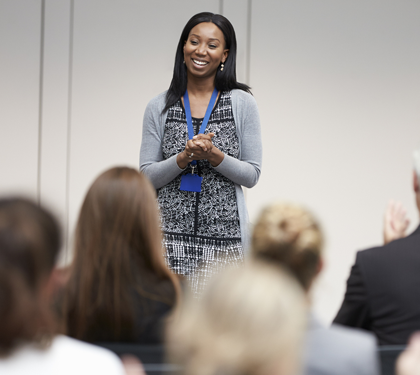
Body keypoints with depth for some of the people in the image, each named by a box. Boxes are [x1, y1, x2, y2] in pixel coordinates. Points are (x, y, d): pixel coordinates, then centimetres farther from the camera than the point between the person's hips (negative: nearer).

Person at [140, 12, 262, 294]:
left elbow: (252, 175, 4)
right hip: (171, 236, 1)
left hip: (224, 239, -1)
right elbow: (146, 177, 5)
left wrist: (214, 155, -13)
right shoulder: (159, 108, 8)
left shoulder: (242, 104, 5)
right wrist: (183, 158, -12)